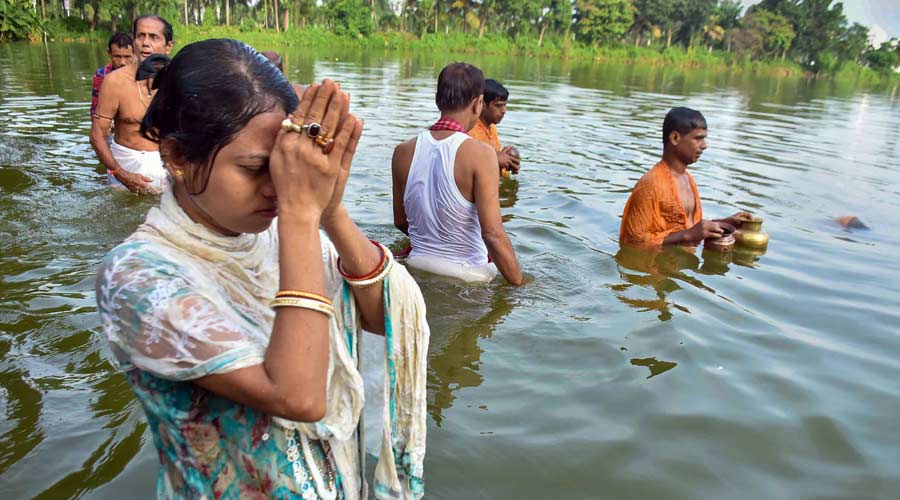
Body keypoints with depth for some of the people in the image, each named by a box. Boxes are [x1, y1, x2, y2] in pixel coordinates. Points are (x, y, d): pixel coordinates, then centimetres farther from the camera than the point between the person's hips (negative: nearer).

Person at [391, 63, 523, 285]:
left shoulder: (403, 152, -2)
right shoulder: (480, 155, -17)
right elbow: (493, 234, -22)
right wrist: (520, 284, -10)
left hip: (418, 267, 5)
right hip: (467, 277, -5)